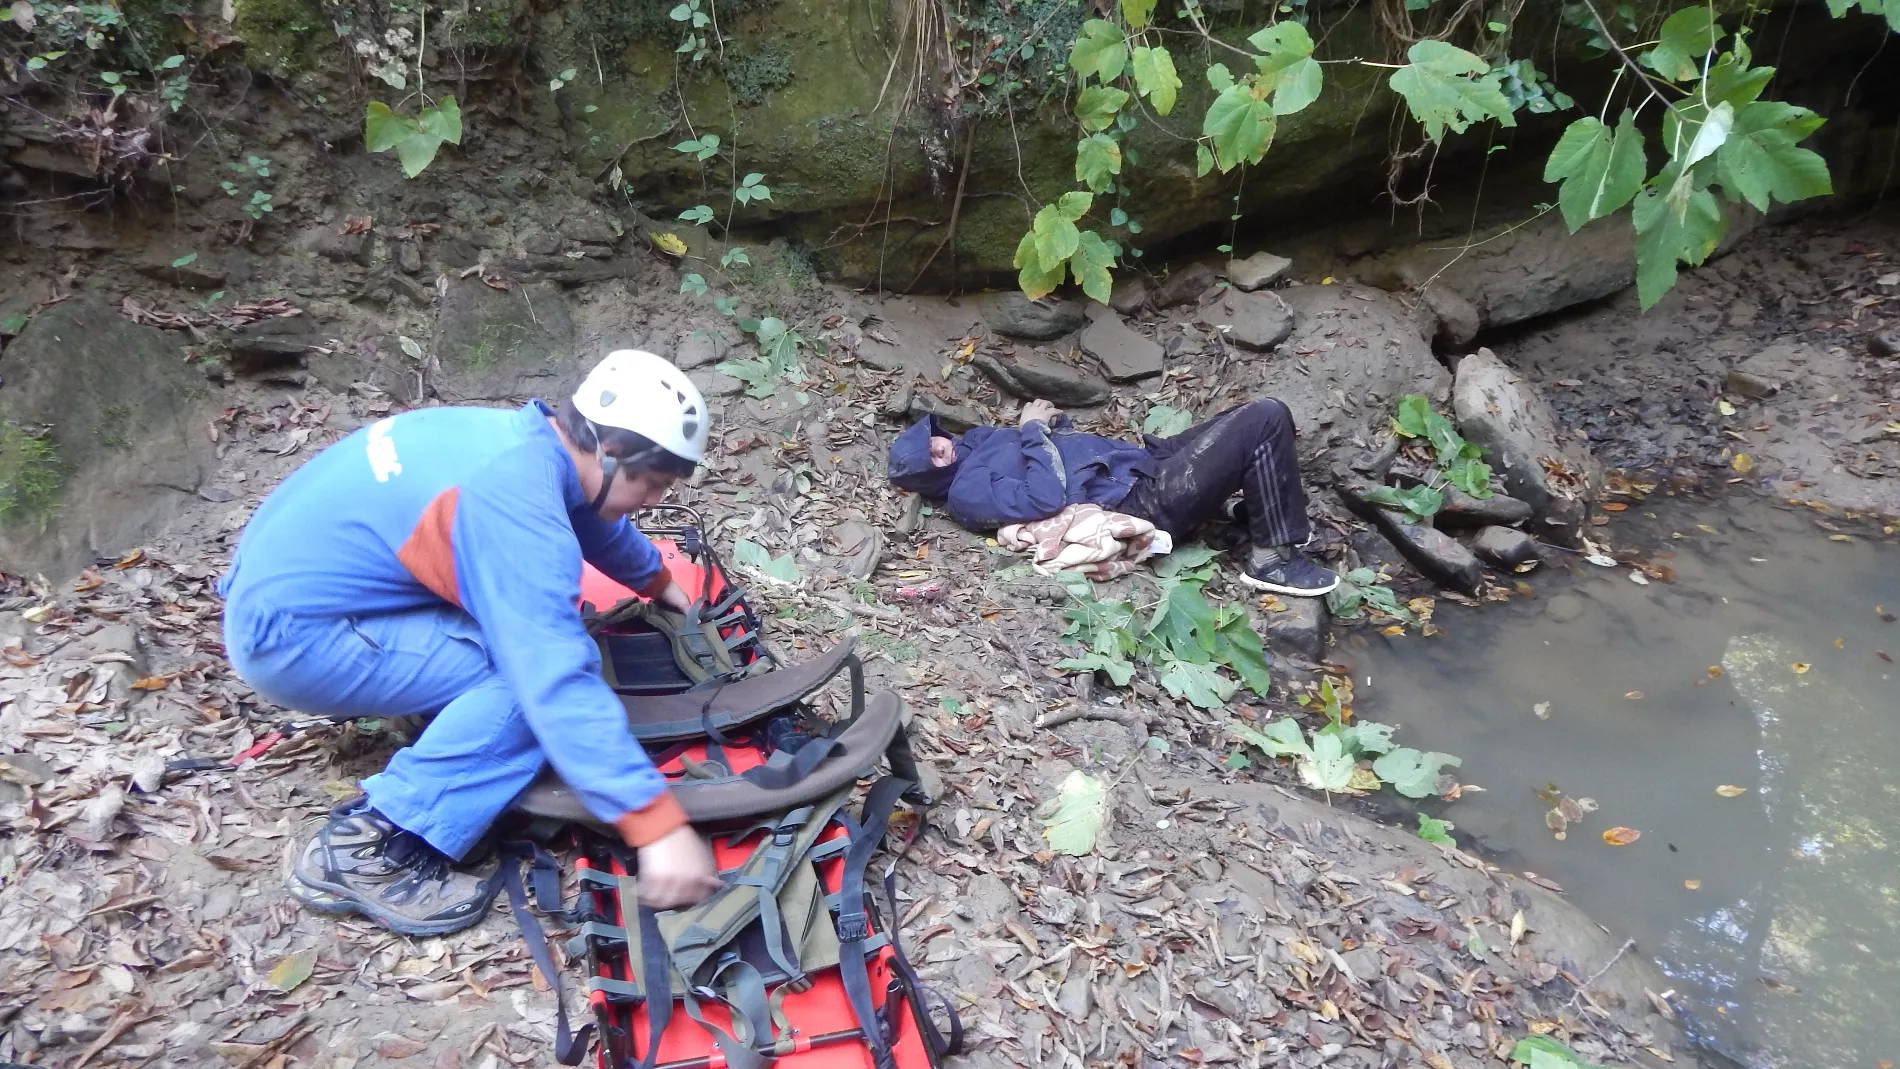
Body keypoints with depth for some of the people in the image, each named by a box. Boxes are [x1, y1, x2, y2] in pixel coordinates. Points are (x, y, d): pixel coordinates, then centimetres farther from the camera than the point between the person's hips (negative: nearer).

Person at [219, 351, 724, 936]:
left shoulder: (528, 435, 2)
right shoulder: (515, 500, -27)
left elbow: (594, 520, 25)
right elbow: (559, 684, -33)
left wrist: (658, 580, 41)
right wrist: (657, 823, -32)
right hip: (293, 640, -10)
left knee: (537, 641, 10)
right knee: (536, 673, -20)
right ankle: (365, 850, -14)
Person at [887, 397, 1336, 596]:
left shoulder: (975, 440, 16)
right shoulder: (968, 494, -14)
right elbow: (1047, 497, -27)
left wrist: (1050, 419, 1)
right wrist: (1034, 429, -16)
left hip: (1144, 462, 10)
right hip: (1143, 501, -10)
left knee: (1264, 415, 11)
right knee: (1265, 420, -19)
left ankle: (1257, 515, 22)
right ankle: (1272, 557, -11)